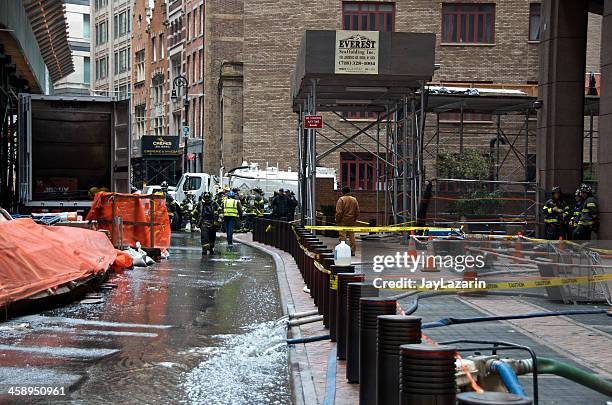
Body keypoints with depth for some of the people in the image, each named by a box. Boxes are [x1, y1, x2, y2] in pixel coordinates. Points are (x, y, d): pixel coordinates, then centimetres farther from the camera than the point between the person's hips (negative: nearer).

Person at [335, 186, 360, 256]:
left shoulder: (341, 199, -10)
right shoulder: (354, 200, 6)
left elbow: (339, 212, -13)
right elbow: (357, 211, 10)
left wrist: (337, 221, -3)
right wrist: (355, 219, 20)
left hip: (343, 222, -5)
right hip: (352, 222, 5)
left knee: (343, 236, -3)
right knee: (352, 236, 10)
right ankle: (353, 251, 13)